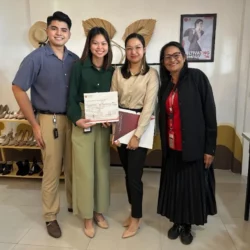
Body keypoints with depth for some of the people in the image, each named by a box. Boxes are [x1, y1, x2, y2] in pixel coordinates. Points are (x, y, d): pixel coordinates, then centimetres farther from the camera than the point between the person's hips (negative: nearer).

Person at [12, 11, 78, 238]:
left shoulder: (75, 60, 3)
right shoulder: (36, 58, -8)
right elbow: (18, 89, -8)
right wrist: (35, 125, -9)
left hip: (73, 120, 4)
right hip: (50, 120, -3)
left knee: (73, 167, 14)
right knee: (52, 171, 5)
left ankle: (74, 204, 36)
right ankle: (51, 217, 23)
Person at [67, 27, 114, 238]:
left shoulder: (112, 70, 6)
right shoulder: (79, 67, -4)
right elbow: (72, 97, -6)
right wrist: (78, 119, -21)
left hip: (104, 125, 4)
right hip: (83, 124, -3)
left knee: (102, 168, 11)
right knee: (85, 170, 2)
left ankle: (99, 211, 29)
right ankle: (87, 216, 20)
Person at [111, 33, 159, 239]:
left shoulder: (151, 74, -5)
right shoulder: (118, 72, 6)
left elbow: (149, 106, -12)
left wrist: (137, 135, -16)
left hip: (140, 126, -4)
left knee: (134, 175, -1)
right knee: (127, 173, 13)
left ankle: (136, 218, 20)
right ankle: (133, 211, 32)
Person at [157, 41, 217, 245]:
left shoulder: (197, 77, -8)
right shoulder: (166, 85, 8)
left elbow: (209, 113, -11)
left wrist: (210, 147, -13)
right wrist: (164, 143, 9)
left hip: (193, 146, -4)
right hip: (172, 147, 5)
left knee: (193, 186, 9)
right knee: (174, 185, 14)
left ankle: (187, 226, 30)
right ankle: (177, 223, 34)